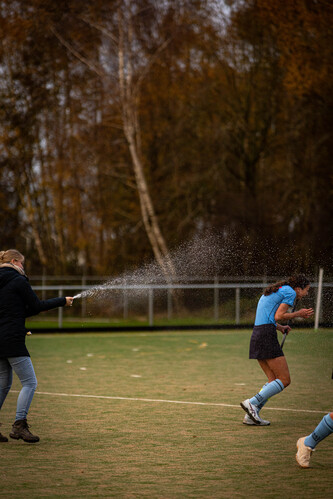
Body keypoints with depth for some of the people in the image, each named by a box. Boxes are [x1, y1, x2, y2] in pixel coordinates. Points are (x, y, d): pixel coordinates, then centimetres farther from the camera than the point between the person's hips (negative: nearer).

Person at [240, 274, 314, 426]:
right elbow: (278, 316, -11)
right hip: (267, 337, -10)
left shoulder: (272, 291, 25)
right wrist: (299, 314, 1)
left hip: (256, 335, 10)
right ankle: (252, 402, -14)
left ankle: (250, 416, 3)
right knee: (284, 380, -6)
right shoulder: (290, 292, -3)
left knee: (274, 380, 10)